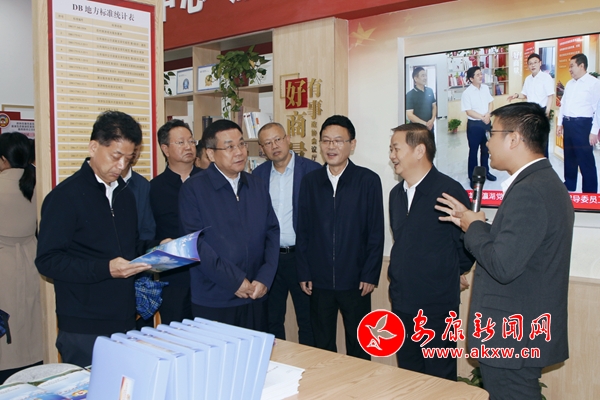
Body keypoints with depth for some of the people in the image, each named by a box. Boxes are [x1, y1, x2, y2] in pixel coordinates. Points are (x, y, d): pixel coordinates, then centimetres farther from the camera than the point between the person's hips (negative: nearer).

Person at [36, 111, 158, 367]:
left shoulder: (125, 194, 14)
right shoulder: (65, 196, -9)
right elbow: (47, 261, -14)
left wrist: (155, 249, 1)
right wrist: (105, 269, -24)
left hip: (125, 321, 6)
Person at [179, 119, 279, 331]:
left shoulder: (258, 186, 9)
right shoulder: (193, 188, -6)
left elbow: (272, 232, 6)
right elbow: (196, 242, -12)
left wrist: (264, 278, -6)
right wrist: (234, 281, -14)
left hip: (256, 297, 4)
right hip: (213, 300, -4)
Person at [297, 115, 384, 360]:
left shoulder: (368, 181, -5)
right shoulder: (310, 181, 3)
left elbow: (376, 233, -4)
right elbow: (303, 231, 5)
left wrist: (370, 275, -7)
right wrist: (303, 273, 2)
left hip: (355, 281, -2)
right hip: (319, 281, 2)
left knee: (358, 346, 11)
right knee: (322, 344, 14)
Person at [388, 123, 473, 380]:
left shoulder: (449, 191, -15)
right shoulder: (396, 194, 9)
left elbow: (466, 241, -9)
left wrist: (451, 274, 5)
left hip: (437, 305, -7)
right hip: (402, 303, 7)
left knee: (440, 379, 6)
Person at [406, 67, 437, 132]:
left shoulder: (430, 91, 8)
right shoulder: (410, 95, -9)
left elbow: (434, 106, 14)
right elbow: (409, 115, -13)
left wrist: (432, 120, -5)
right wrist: (425, 123, -17)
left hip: (430, 128, 5)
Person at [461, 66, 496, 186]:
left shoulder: (485, 88, 4)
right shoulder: (467, 93, -15)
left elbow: (491, 102, 9)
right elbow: (468, 111, -17)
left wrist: (488, 114, -9)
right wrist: (482, 117, -15)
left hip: (486, 122, 6)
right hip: (474, 124, -6)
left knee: (486, 149, 17)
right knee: (473, 150, 2)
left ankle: (485, 171, 33)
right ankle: (472, 177, 10)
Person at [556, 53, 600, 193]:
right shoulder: (569, 83, 14)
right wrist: (560, 123, 14)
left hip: (582, 124, -7)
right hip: (568, 123, 7)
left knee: (586, 160, -3)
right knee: (569, 158, 16)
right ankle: (569, 187, 28)